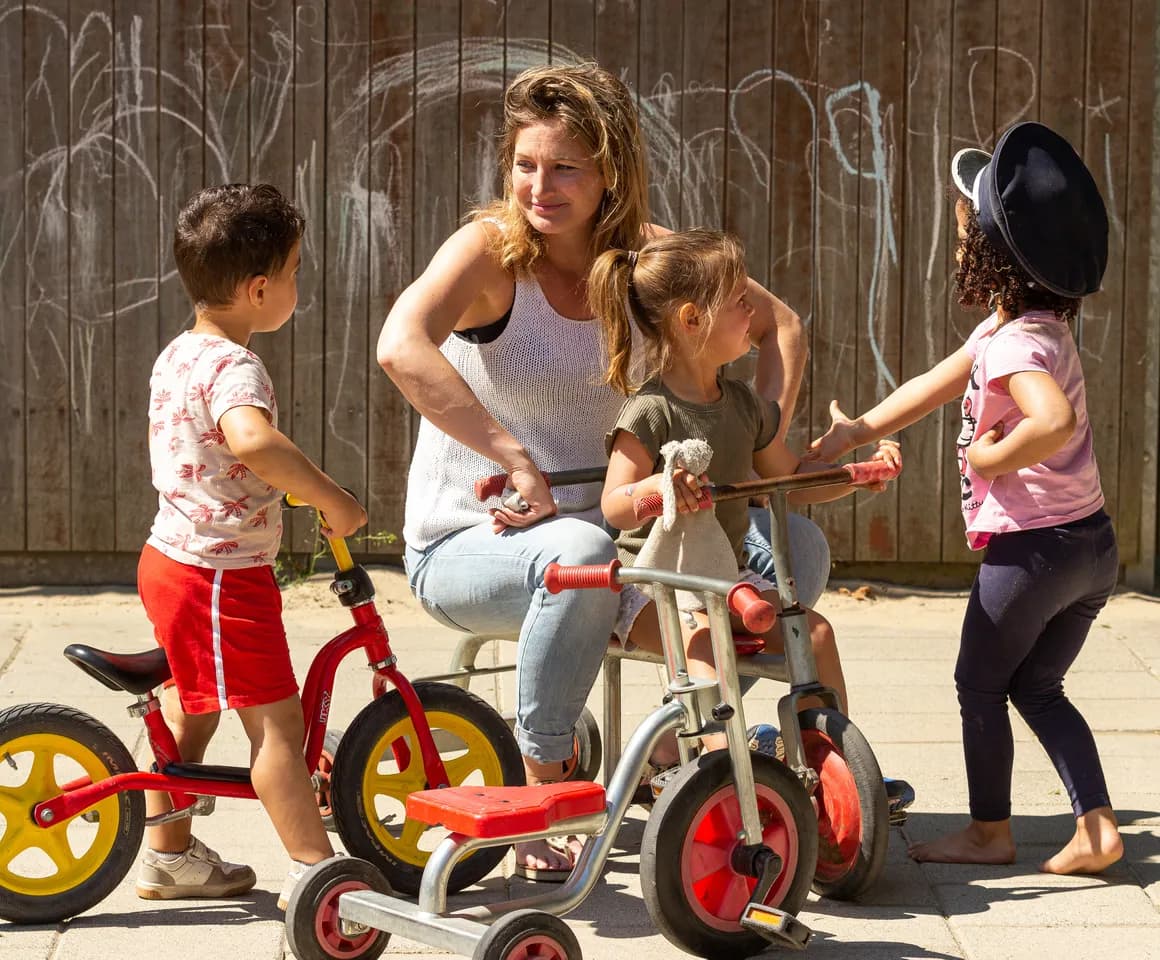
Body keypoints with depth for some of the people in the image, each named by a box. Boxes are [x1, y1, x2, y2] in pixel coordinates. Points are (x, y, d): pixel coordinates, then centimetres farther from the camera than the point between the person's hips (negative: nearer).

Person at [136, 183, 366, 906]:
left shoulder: (176, 356, 9)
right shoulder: (233, 367, -22)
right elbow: (252, 439, -43)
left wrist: (288, 485, 29)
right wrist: (333, 500, -35)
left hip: (169, 557, 10)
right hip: (223, 574, -10)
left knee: (191, 709, 21)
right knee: (277, 718, -7)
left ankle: (168, 856, 32)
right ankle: (316, 869, -5)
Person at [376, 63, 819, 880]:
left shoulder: (644, 255, -2)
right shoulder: (492, 249, -16)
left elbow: (779, 324, 7)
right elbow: (401, 348, -35)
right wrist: (516, 461, -39)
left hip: (596, 522, 5)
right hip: (465, 545, -5)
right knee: (579, 554, -38)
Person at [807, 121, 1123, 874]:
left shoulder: (1016, 343, -20)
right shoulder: (1036, 326, 11)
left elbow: (1053, 422, -40)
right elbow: (935, 387, 17)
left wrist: (988, 457, -23)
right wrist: (850, 435, 19)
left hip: (1034, 548, -9)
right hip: (1093, 543, 9)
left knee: (980, 685, 10)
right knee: (1037, 687, 18)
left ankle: (990, 831, 19)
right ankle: (1097, 828, 10)